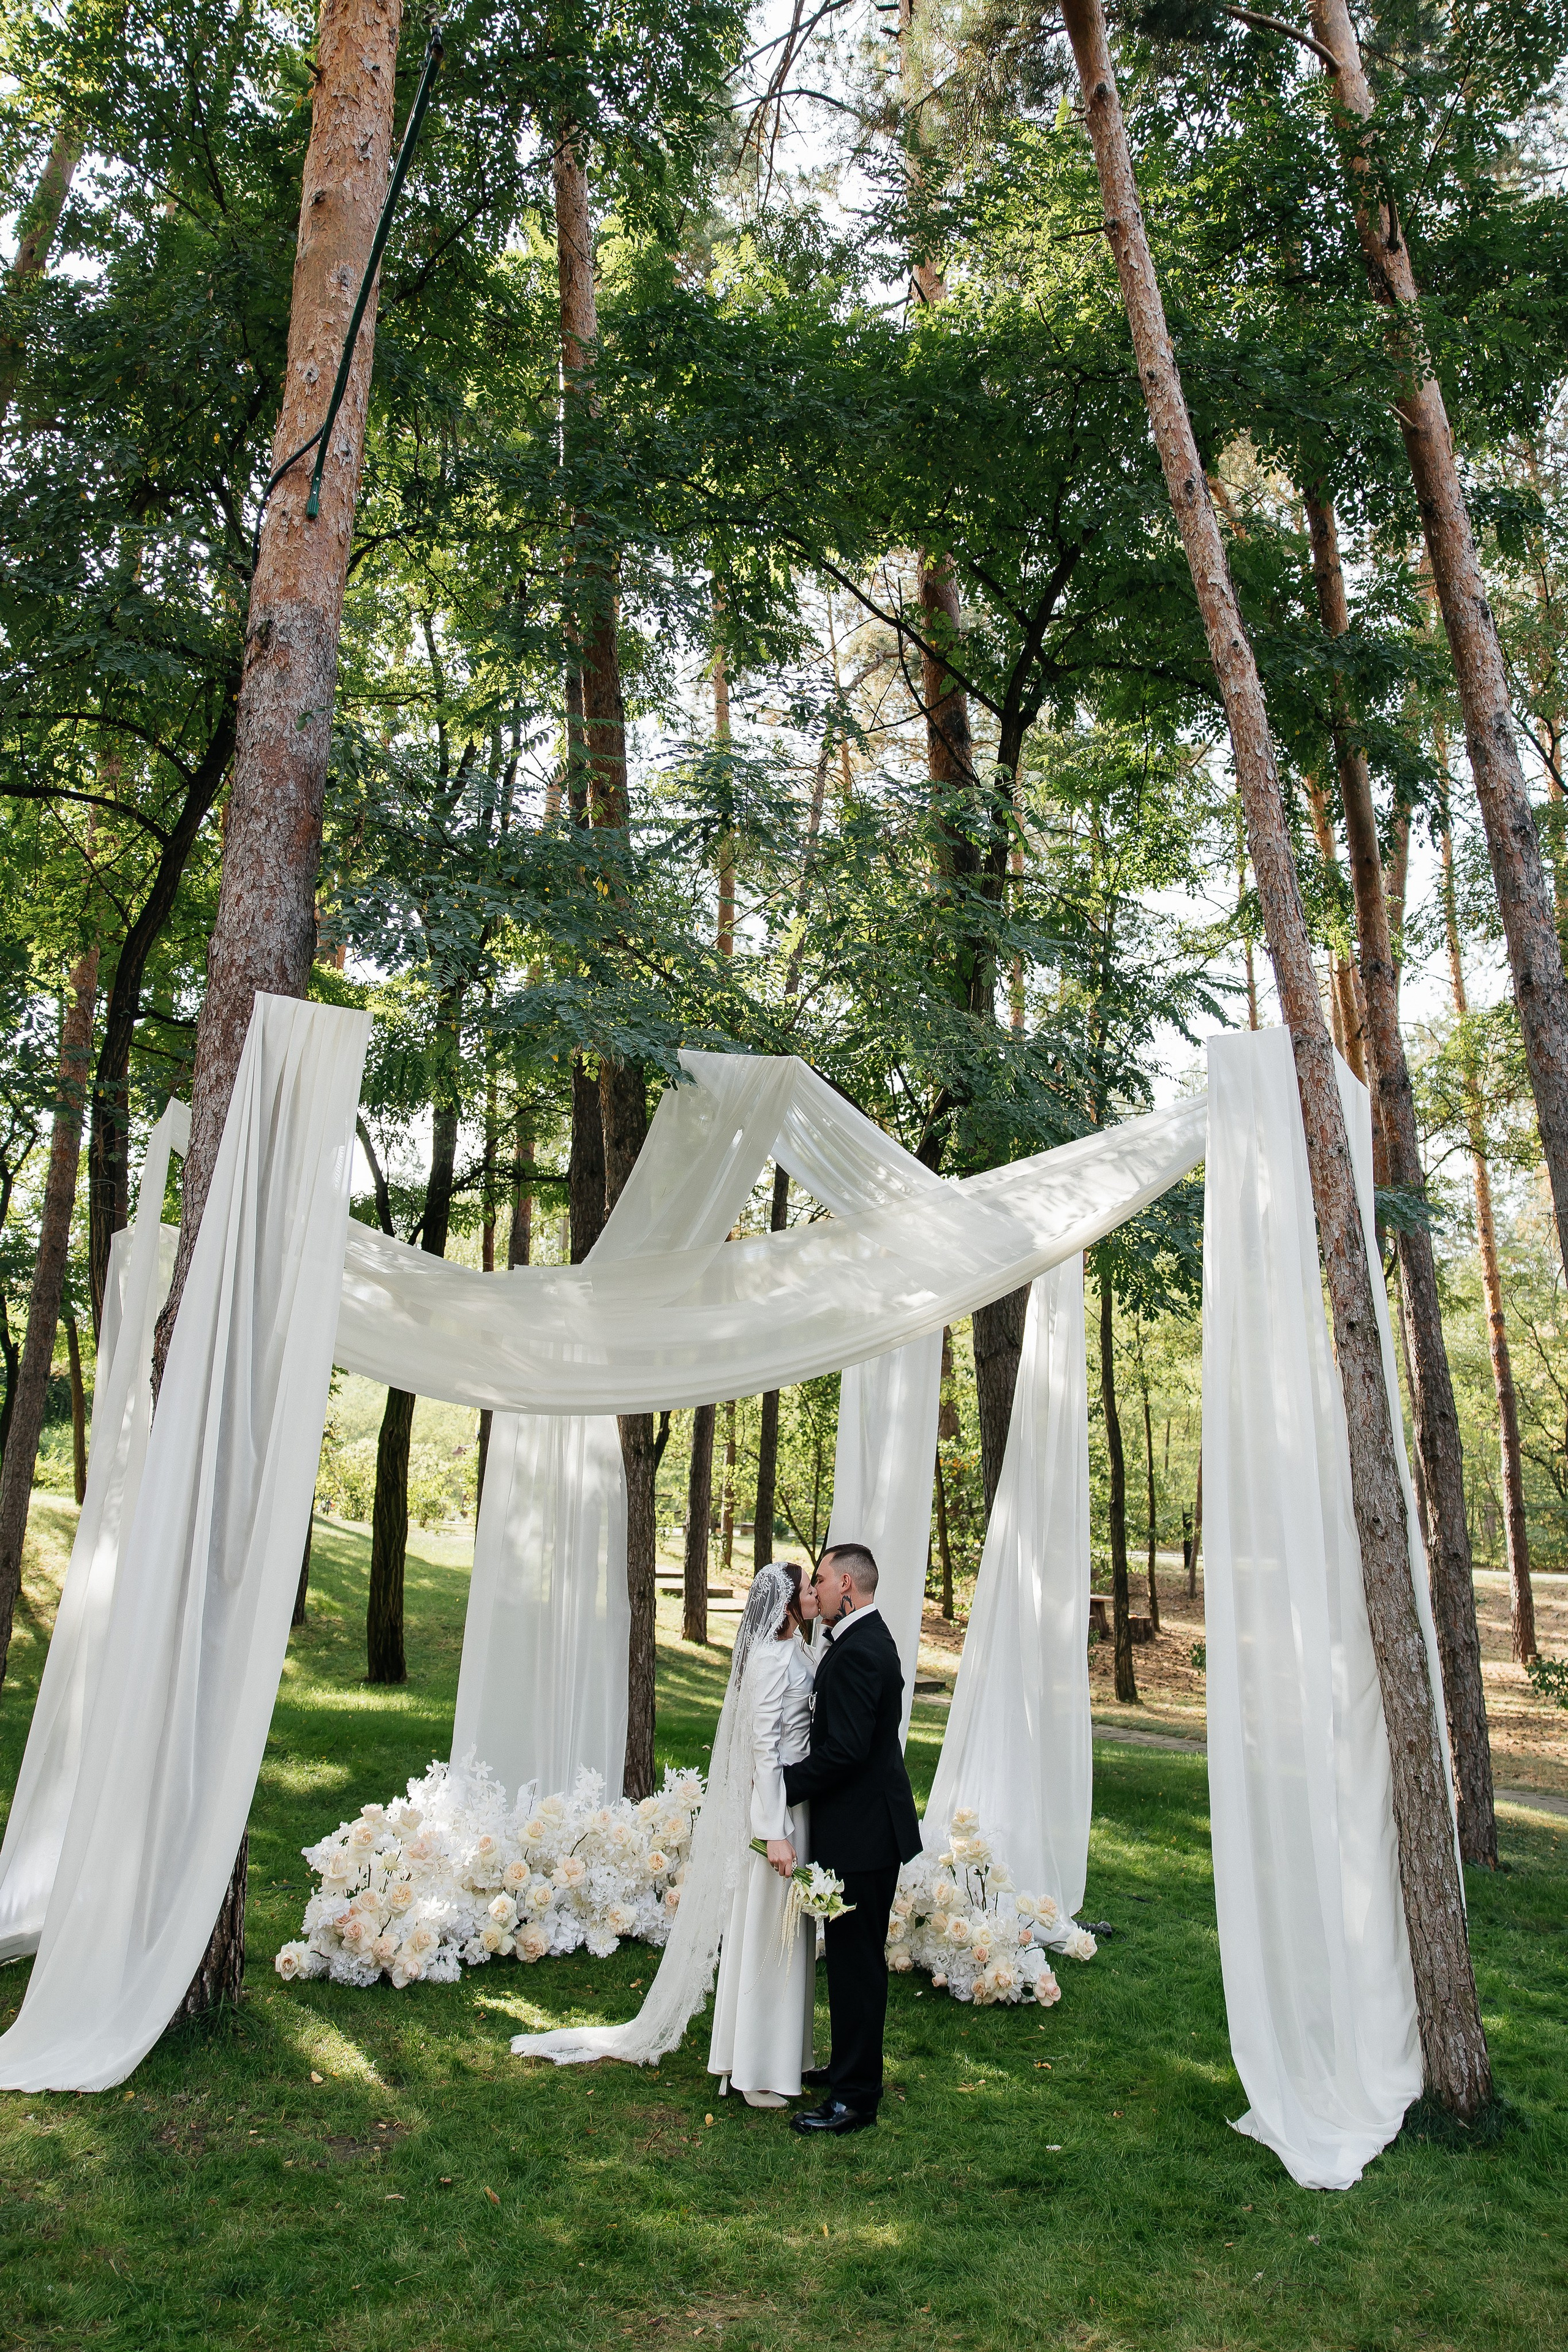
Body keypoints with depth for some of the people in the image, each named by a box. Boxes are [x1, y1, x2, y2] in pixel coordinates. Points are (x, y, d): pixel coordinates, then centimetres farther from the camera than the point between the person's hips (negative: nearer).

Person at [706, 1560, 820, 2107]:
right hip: (780, 1801, -9)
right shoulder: (770, 1657, -19)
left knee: (790, 1933, 19)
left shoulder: (796, 1648, 8)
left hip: (803, 1798, 9)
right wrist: (776, 1832, -21)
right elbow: (765, 1747, -20)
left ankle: (784, 2049, 33)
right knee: (769, 1934, 3)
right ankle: (756, 2071, 16)